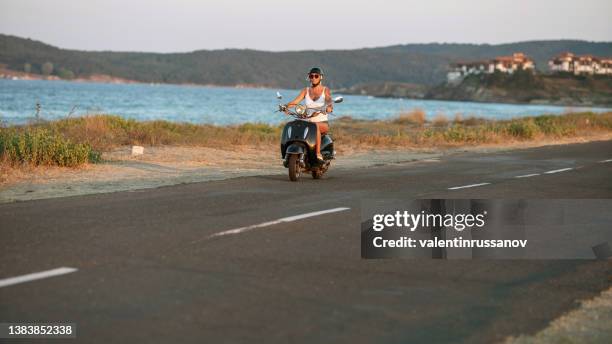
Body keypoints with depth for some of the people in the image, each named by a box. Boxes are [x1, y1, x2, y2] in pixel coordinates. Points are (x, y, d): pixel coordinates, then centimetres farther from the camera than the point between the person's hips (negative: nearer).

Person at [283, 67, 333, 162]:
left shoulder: (325, 90, 3)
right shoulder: (306, 90, 11)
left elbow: (329, 101, -18)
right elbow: (295, 101, -3)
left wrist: (330, 106, -42)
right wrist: (286, 106, -25)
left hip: (323, 123, -3)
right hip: (307, 121, 3)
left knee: (315, 126, -38)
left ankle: (318, 153, -38)